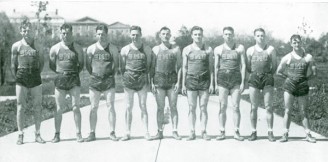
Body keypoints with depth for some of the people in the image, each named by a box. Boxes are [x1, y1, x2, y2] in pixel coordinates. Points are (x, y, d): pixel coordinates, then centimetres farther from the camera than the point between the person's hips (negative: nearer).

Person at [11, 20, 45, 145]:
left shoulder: (38, 45, 7)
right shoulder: (16, 46, 3)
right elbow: (13, 65, 6)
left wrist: (36, 74, 9)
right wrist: (17, 78, 2)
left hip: (35, 78, 2)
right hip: (21, 78, -1)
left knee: (37, 107, 3)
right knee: (20, 107, 1)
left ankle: (37, 134, 11)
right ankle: (20, 135, 8)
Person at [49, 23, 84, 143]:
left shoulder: (77, 48, 5)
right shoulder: (55, 48, 5)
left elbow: (81, 64, 13)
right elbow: (51, 65, 13)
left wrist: (74, 73, 5)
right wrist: (61, 72, 7)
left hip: (74, 80, 0)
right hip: (60, 79, 0)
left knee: (76, 107, -3)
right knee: (59, 108, 3)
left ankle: (78, 134, 4)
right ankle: (57, 134, 10)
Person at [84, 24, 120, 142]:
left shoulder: (113, 49, 2)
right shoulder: (91, 49, 5)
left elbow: (116, 65, 10)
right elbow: (87, 65, 14)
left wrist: (110, 75, 9)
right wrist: (94, 75, 12)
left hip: (109, 81, -1)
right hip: (94, 81, 1)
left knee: (110, 107, -2)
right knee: (93, 108, 3)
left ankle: (112, 133, 5)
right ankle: (92, 133, 10)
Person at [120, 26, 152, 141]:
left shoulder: (147, 49, 6)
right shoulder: (125, 49, 6)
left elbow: (149, 65, 10)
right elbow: (121, 66, 9)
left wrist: (147, 79, 2)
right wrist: (125, 78, 1)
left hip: (142, 81, 0)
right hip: (128, 81, 0)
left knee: (143, 107, 2)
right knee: (129, 107, 3)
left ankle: (146, 132, 7)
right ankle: (127, 133, 8)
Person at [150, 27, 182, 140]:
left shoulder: (176, 49, 6)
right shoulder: (155, 49, 6)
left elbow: (179, 66, 6)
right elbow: (152, 67, 6)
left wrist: (178, 82, -3)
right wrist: (151, 82, -2)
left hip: (172, 80, 0)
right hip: (159, 79, 0)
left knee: (173, 107, 0)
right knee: (160, 107, 3)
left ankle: (175, 131, 7)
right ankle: (160, 132, 9)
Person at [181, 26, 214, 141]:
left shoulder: (208, 49, 6)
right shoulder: (186, 50, 6)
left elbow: (211, 67, 6)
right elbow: (184, 67, 8)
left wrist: (211, 83, -1)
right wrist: (183, 84, 3)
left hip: (205, 81, 0)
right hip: (191, 80, 0)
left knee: (203, 108, 1)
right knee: (192, 108, 1)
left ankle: (203, 132, 9)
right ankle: (192, 133, 8)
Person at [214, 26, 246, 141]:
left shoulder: (240, 48, 6)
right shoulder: (218, 49, 7)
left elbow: (243, 65, 4)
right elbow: (216, 67, 8)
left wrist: (243, 82, -3)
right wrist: (216, 83, 3)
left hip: (236, 80, 0)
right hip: (222, 79, 1)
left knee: (236, 107, -2)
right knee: (222, 107, 0)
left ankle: (236, 132, 5)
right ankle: (222, 132, 7)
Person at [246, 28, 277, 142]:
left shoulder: (270, 49, 6)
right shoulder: (250, 50, 9)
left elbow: (274, 65, 11)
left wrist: (269, 75, 5)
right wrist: (254, 74, 7)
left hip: (267, 78, -1)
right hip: (254, 78, 1)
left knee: (268, 107, -3)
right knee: (254, 107, 1)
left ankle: (270, 132, 3)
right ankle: (253, 132, 8)